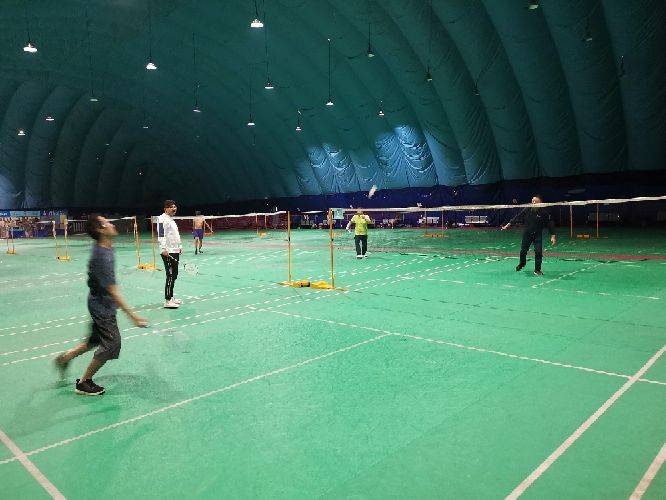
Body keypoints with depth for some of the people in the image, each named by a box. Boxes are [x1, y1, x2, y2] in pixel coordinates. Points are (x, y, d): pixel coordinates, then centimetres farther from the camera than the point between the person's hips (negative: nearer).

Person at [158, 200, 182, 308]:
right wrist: (164, 248, -27)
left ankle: (171, 297, 23)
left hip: (175, 251, 10)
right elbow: (161, 235, -19)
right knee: (170, 276, -10)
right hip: (168, 252, -10)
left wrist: (179, 246, 29)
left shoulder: (171, 219, 20)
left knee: (174, 275, 14)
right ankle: (167, 301, -7)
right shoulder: (162, 219, -10)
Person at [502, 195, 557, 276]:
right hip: (527, 233, 1)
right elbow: (517, 217, -5)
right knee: (523, 251, 8)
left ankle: (537, 270, 4)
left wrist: (553, 235, -11)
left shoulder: (543, 213, -14)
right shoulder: (527, 209, -11)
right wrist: (509, 224, -10)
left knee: (538, 252, -12)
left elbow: (549, 224, -7)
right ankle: (522, 263, 41)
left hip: (538, 235, -1)